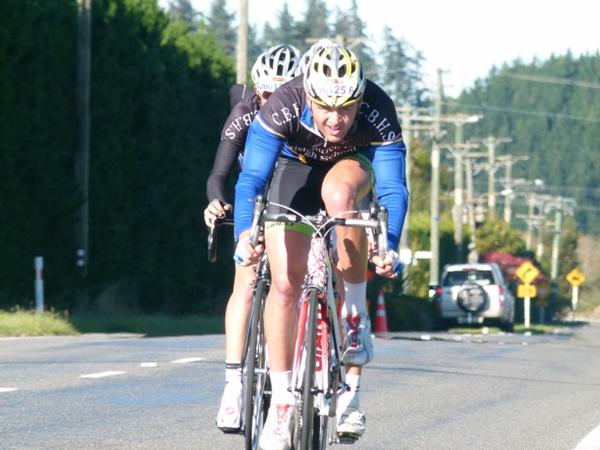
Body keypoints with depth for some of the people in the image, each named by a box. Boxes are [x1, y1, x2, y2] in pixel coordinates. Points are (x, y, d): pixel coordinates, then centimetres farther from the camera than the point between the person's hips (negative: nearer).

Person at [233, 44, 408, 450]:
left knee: (338, 192, -37)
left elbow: (393, 187, -34)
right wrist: (245, 233, -51)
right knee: (285, 282, -13)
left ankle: (355, 320, -21)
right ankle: (281, 402, -2)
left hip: (352, 165, 0)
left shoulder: (379, 112, -34)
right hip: (296, 168, 1)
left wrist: (389, 247, -49)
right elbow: (251, 179, -35)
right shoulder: (283, 107, -34)